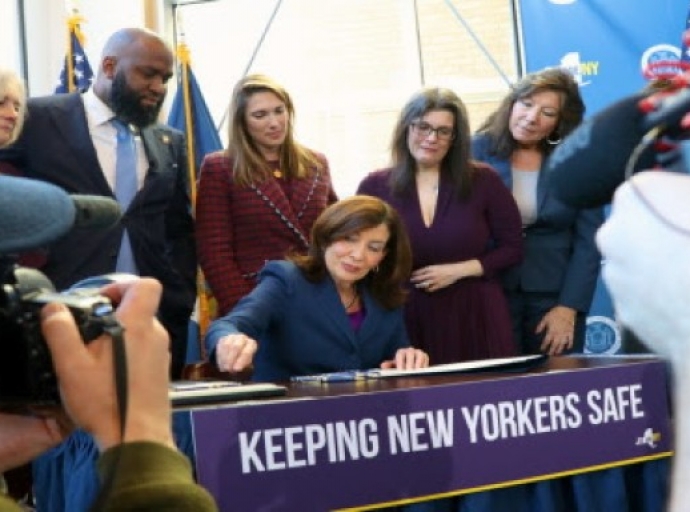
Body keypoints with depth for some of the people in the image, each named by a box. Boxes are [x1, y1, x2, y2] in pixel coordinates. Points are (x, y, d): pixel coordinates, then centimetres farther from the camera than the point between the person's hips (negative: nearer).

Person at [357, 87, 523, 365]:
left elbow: (512, 248, 3)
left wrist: (459, 270, -8)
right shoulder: (375, 187, 1)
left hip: (474, 317, 0)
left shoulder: (482, 181, 0)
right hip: (406, 318, 0)